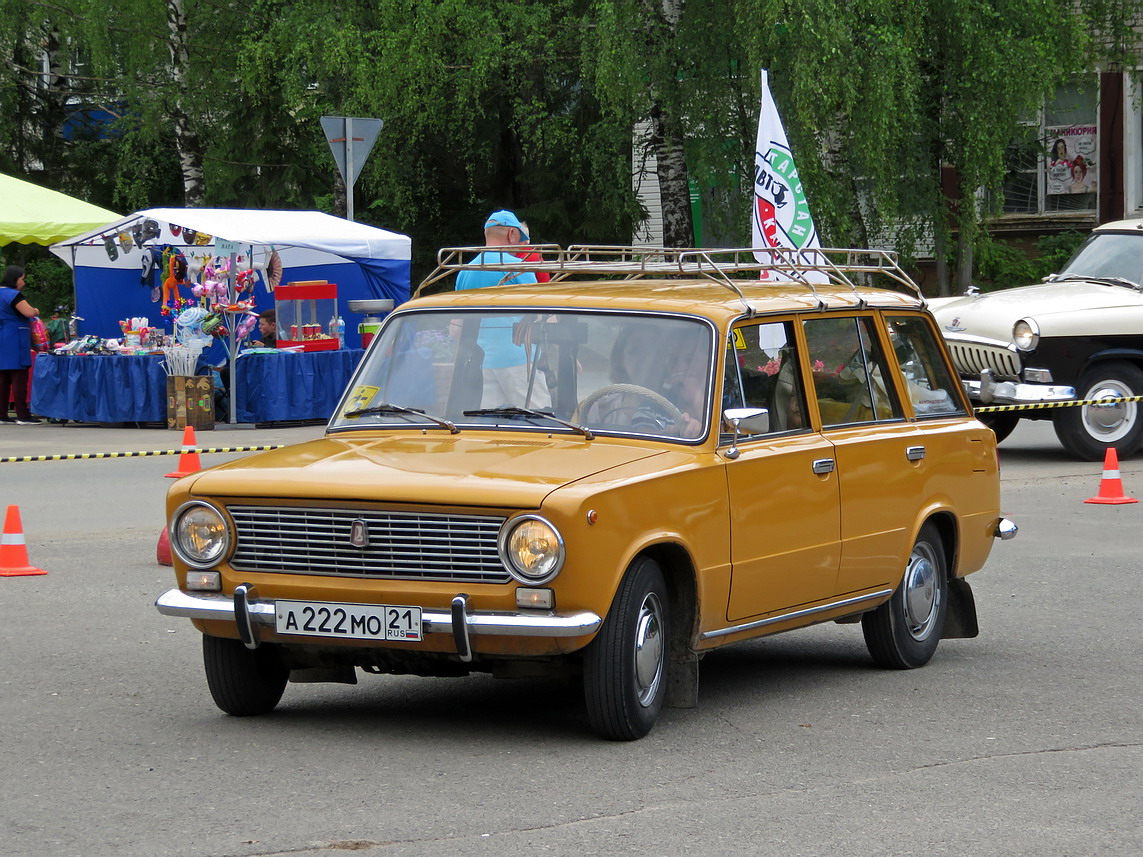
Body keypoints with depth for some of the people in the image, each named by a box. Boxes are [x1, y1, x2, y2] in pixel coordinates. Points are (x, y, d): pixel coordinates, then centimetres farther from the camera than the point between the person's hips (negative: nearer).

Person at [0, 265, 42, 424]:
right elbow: (29, 312, -23)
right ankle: (23, 416, -9)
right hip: (14, 343, -9)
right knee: (19, 379, -7)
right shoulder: (13, 295, -13)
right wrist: (36, 311, -1)